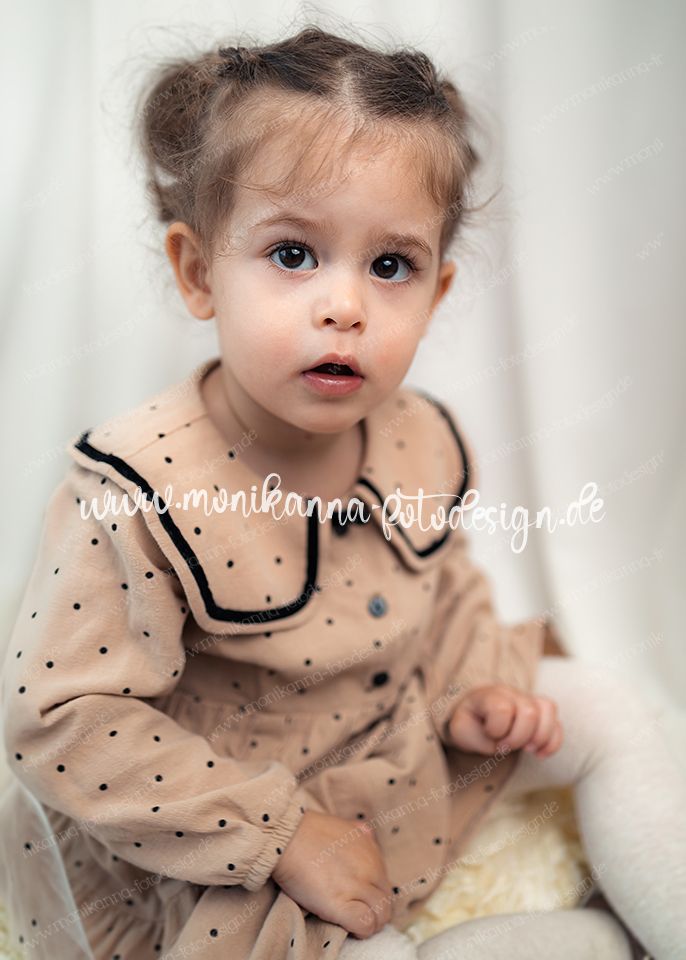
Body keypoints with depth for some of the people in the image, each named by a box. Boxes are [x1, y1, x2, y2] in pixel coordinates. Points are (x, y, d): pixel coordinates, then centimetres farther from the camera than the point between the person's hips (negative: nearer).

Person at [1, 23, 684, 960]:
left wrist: (472, 686, -9)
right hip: (231, 854, -5)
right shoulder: (141, 493, -32)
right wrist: (276, 836, -25)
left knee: (608, 716, 5)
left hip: (405, 737, 6)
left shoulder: (420, 440, -12)